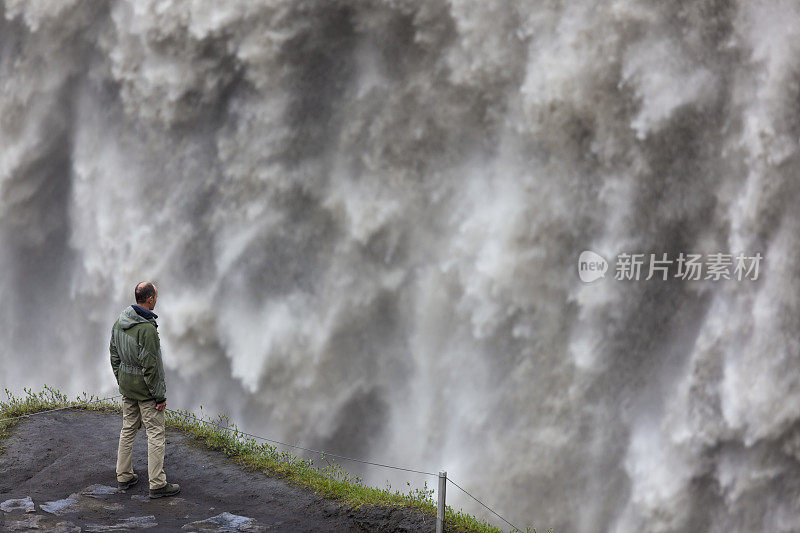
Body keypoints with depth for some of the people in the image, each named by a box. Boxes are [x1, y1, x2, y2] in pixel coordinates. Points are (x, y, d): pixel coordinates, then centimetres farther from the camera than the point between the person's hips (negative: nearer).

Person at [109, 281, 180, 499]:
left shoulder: (119, 322, 1)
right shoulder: (147, 329, -26)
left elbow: (114, 356, 11)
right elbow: (150, 366, -24)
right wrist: (160, 396, -15)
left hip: (126, 386, 8)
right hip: (145, 390, -8)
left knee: (128, 430, 19)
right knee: (156, 434, -1)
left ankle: (124, 476, 27)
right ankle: (157, 484, 1)